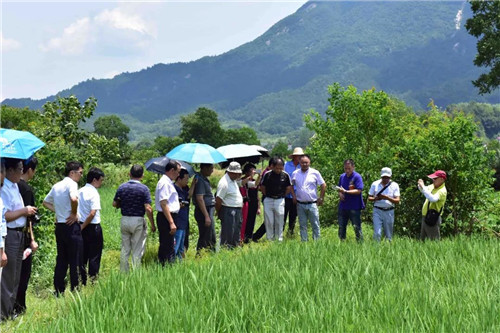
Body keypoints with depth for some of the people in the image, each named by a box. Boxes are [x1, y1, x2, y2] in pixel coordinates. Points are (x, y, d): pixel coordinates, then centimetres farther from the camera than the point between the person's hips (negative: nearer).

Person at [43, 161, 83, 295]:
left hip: (59, 227, 8)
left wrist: (57, 211, 14)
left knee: (61, 260, 13)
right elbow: (74, 199, -31)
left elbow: (46, 202, 24)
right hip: (71, 227, -8)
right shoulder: (71, 184, -12)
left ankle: (59, 292, 16)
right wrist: (74, 214, -16)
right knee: (75, 261, -1)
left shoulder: (56, 186, 13)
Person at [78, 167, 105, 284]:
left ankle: (82, 282, 18)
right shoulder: (94, 193, -16)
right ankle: (93, 282, 6)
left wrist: (81, 226, 12)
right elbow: (92, 213, -24)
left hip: (82, 227, 7)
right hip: (93, 227, -7)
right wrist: (83, 226, -12)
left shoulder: (80, 191, 6)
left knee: (83, 256, 14)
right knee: (94, 257, 3)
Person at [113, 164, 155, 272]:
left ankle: (123, 273, 18)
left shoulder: (122, 187, 1)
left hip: (124, 220, 4)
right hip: (138, 220, -4)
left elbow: (115, 204, 6)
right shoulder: (144, 188, -10)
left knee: (124, 249, 14)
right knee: (137, 251, 4)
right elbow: (148, 209, -14)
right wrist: (152, 225, -7)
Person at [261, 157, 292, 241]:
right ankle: (270, 240, 10)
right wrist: (268, 195, 7)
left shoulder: (285, 175, -3)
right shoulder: (267, 174, -7)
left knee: (279, 222, 4)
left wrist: (282, 196, 7)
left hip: (280, 201, 1)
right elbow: (262, 187, 4)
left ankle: (279, 240, 12)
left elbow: (289, 188, 9)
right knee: (269, 221, 2)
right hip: (268, 200, -1)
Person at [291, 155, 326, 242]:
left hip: (312, 204, -2)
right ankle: (304, 241, 15)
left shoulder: (315, 173, -1)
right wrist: (293, 196, 4)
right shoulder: (295, 173, 6)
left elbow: (323, 185, 5)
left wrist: (321, 198, 1)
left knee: (315, 225, -1)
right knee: (302, 225, 8)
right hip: (300, 204, 2)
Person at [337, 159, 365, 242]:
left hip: (354, 207, -6)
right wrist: (340, 194, -2)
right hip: (343, 206, 6)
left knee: (357, 227, -3)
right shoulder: (342, 176, 12)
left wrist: (345, 191, -20)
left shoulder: (357, 177, -8)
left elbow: (359, 191, -16)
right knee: (341, 227, 11)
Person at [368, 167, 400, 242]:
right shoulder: (375, 184, 4)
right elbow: (369, 198, 7)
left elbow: (397, 201, -5)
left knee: (389, 235, 6)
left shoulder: (394, 185, 2)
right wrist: (375, 198, -15)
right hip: (377, 210, -1)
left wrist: (387, 197, -22)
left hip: (389, 211, 1)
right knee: (377, 233, -12)